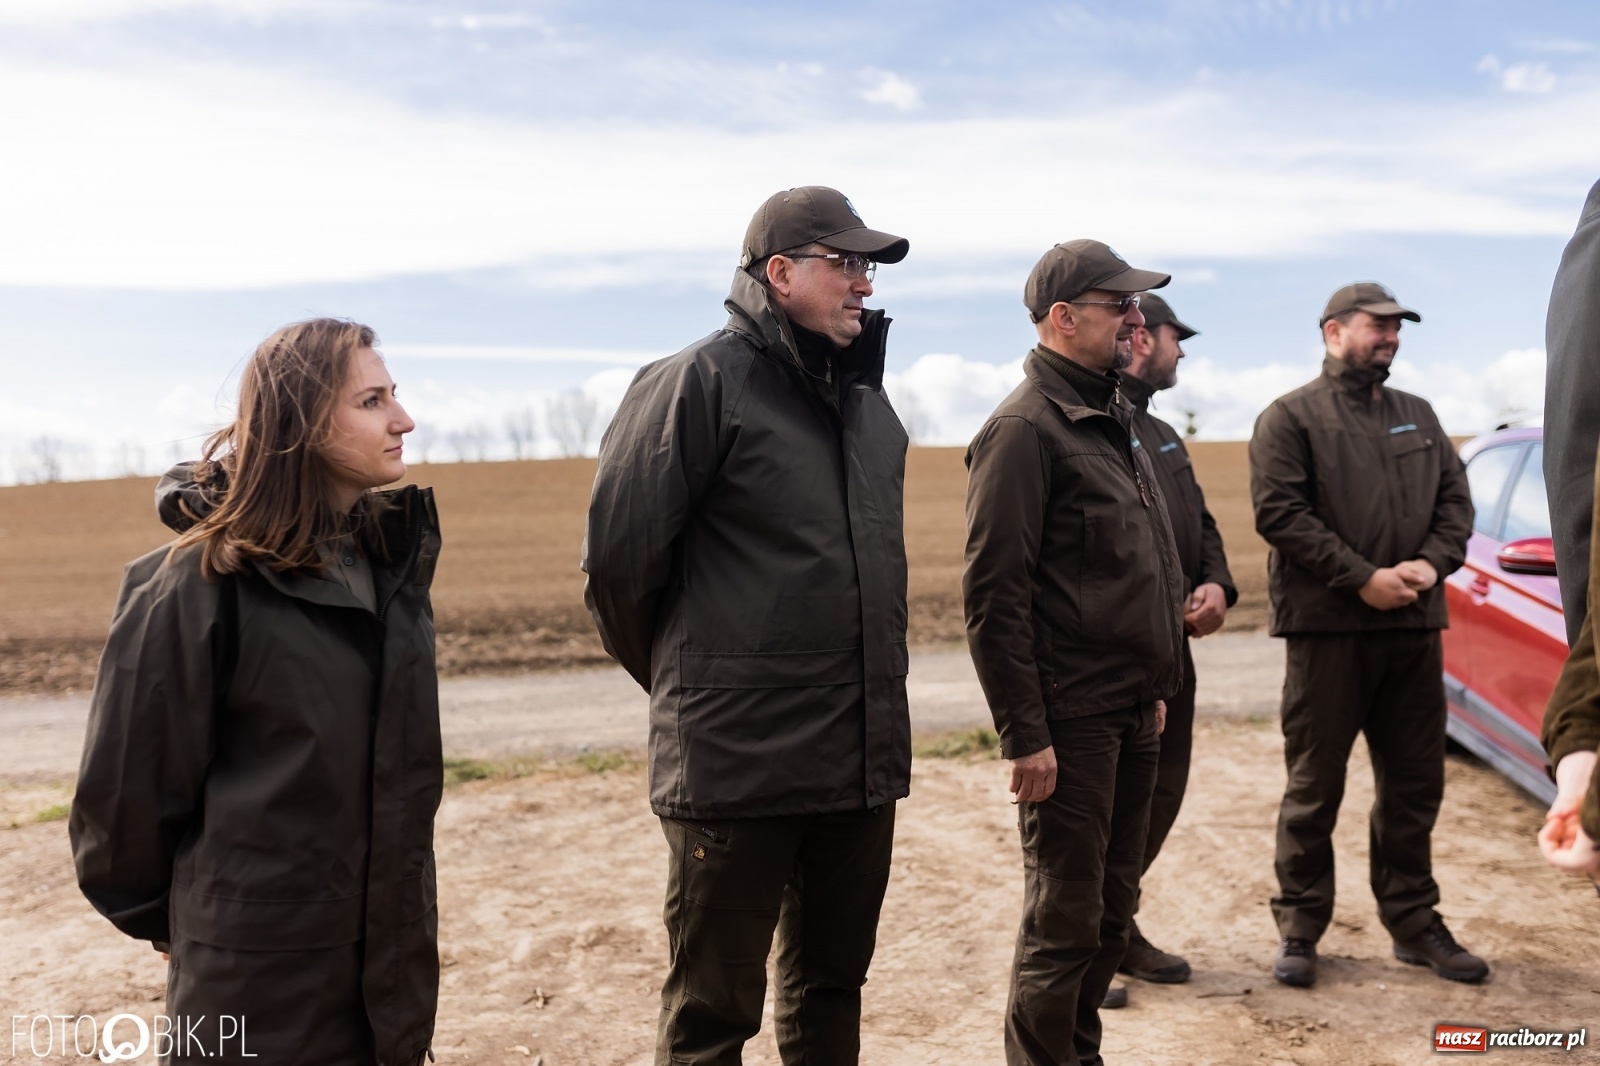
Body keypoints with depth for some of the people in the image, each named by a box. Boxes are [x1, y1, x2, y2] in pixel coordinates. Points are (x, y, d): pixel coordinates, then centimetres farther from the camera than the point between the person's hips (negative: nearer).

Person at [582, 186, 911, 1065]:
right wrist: (683, 679, 3)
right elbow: (618, 556, -10)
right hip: (736, 757, -6)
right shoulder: (702, 381, -11)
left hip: (865, 755, 7)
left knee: (831, 988, 20)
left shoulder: (867, 398, 12)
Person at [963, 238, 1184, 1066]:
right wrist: (1023, 735, -20)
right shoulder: (1025, 429, -14)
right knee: (1063, 919, 1)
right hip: (1071, 719, -9)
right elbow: (993, 597, -19)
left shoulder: (1111, 421, 15)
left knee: (1111, 906, 18)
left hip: (1131, 715, 9)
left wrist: (1155, 688, 19)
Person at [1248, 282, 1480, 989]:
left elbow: (1455, 499, 12)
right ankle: (1299, 931, 14)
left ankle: (1414, 924, 26)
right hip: (1327, 627, -5)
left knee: (1414, 785, 12)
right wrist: (1363, 579, -17)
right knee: (1314, 789, 2)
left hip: (1415, 627, 6)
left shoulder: (1417, 415, 17)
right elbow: (1280, 513, -12)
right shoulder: (1291, 418, -2)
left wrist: (1432, 562, -8)